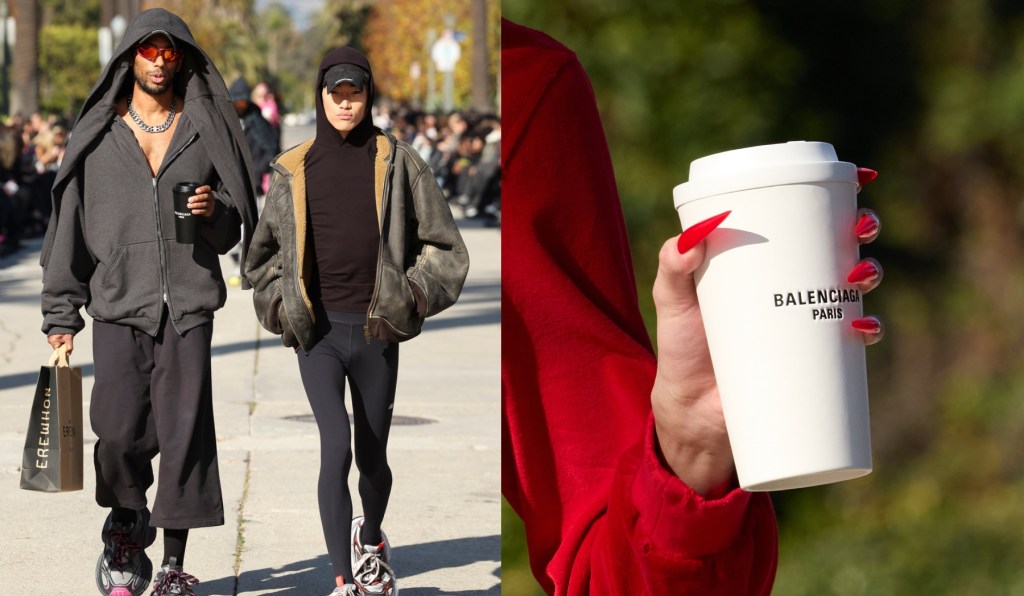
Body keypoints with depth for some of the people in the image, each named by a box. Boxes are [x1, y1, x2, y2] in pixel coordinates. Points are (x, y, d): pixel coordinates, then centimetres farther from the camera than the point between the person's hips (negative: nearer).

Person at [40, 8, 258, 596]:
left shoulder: (205, 130, 9)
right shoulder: (100, 133, 8)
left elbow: (232, 231, 13)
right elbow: (71, 222, 8)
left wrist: (214, 210, -11)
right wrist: (62, 312, 3)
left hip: (189, 305, 0)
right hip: (119, 305, 0)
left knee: (185, 434, -4)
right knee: (120, 435, -8)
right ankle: (126, 525, 23)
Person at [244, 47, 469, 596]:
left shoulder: (396, 162, 3)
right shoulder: (294, 169, 7)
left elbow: (443, 246, 7)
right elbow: (263, 252, 21)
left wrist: (410, 299, -4)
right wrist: (279, 305, 8)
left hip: (375, 332, 0)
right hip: (317, 330, 0)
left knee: (372, 456, 10)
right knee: (336, 447, -15)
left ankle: (370, 538, 42)